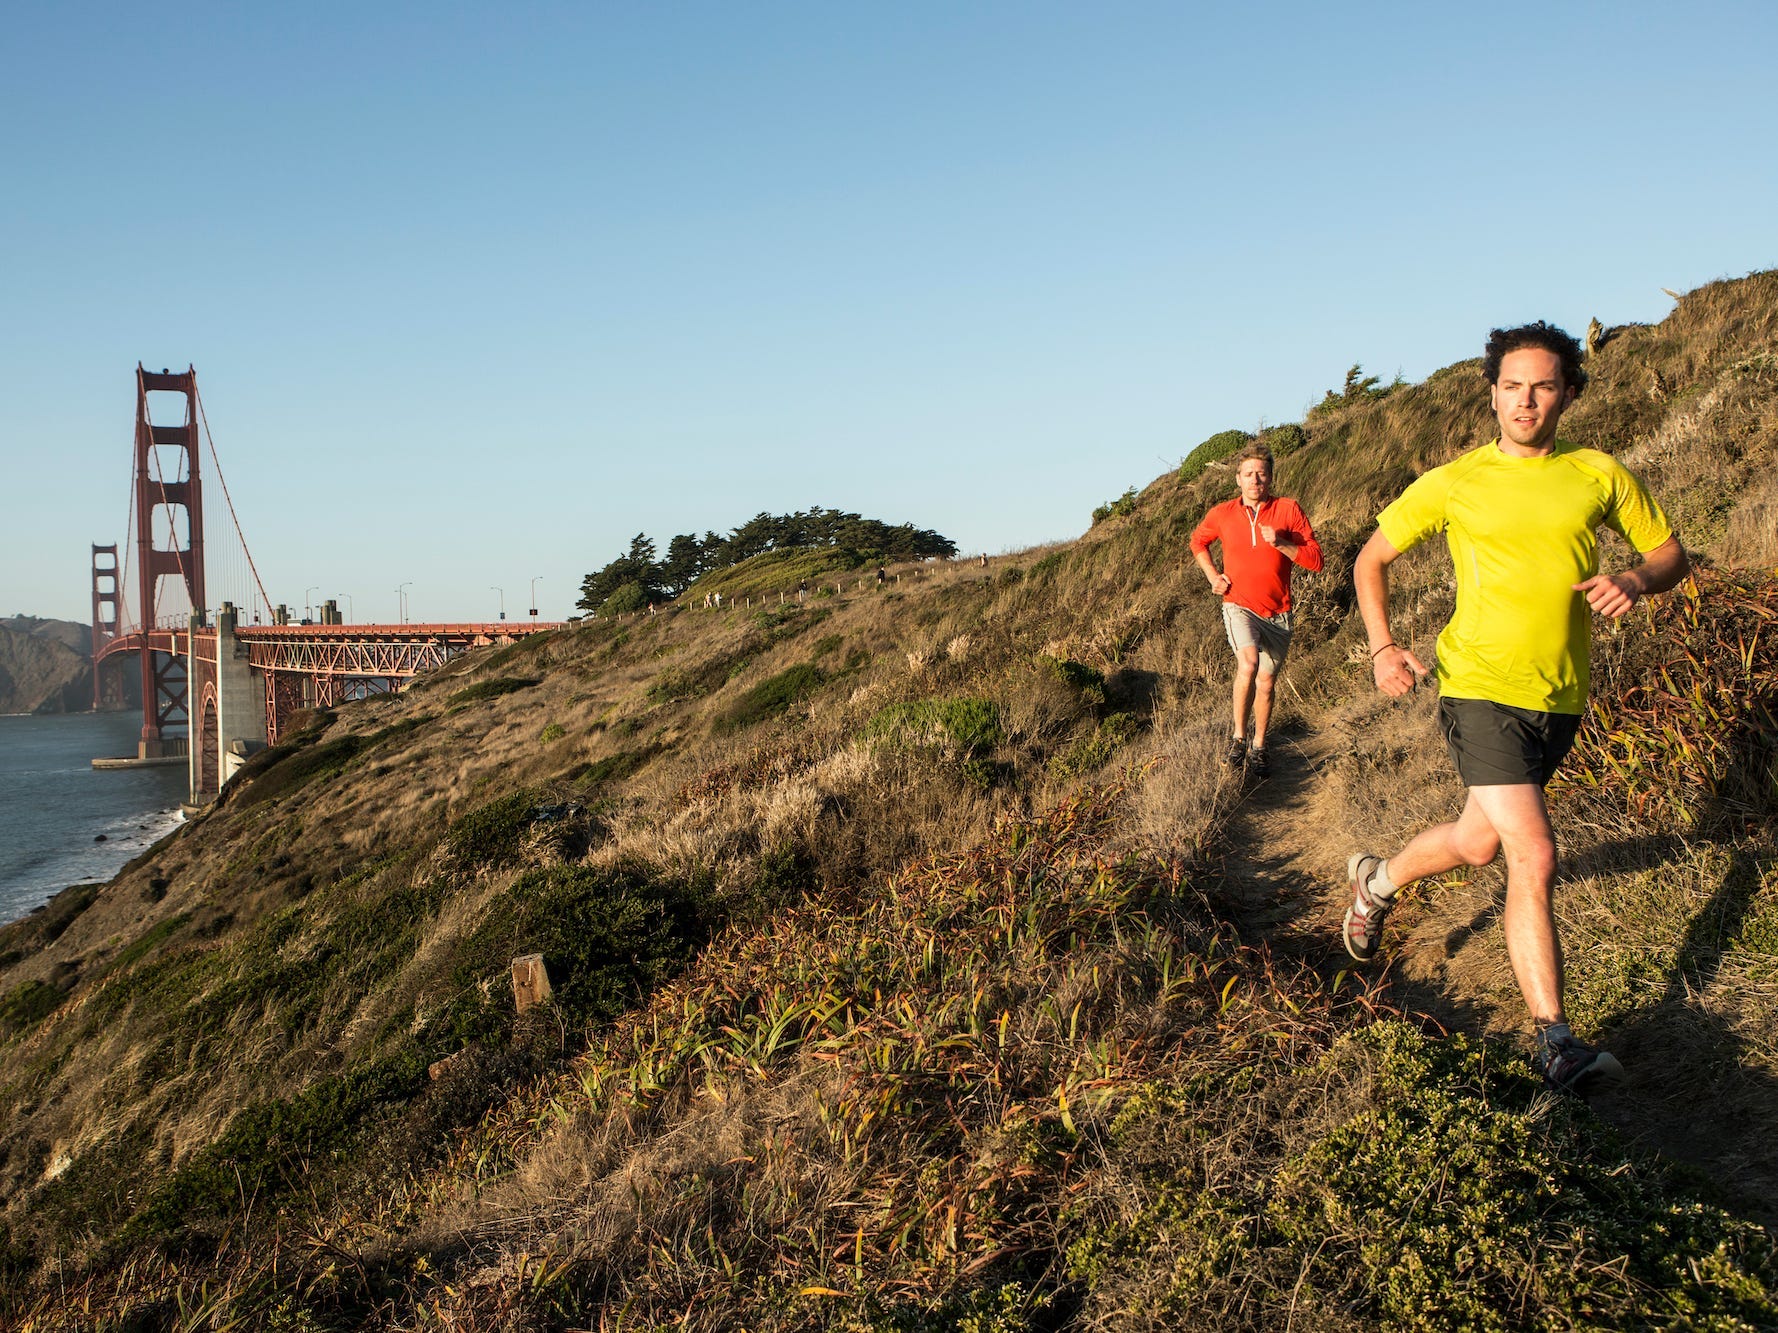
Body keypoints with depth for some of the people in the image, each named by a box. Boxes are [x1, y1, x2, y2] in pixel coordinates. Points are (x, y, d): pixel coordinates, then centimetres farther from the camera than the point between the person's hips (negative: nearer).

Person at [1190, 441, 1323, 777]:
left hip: (1277, 614, 1)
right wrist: (1212, 576, 7)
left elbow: (1316, 560, -6)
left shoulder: (1288, 509, -4)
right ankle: (1238, 738, -11)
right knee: (1248, 664, -27)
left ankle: (1258, 749, 29)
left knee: (1266, 682, 9)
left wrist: (1281, 544, -21)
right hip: (1239, 606, -1)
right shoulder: (1222, 514, 0)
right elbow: (1198, 542, 22)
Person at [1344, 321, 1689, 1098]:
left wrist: (1636, 581, -10)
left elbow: (1669, 550, 14)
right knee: (1534, 858, -15)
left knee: (1479, 842, 18)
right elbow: (1371, 559, 8)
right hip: (1481, 687, -4)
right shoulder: (1454, 484, -1)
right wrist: (1382, 646, -6)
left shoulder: (1600, 476, 5)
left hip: (1561, 698, 4)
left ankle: (1377, 880, 48)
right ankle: (1554, 1042, -8)